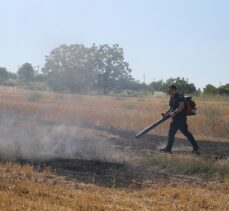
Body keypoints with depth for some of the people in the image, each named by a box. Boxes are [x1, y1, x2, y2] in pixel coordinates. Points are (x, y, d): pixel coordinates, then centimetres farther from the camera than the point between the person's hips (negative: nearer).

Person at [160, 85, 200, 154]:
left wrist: (174, 113, -30)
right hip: (175, 119, 9)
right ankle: (168, 148, 16)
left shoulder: (180, 97, -15)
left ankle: (196, 147, 1)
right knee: (171, 133, 9)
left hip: (181, 118, -9)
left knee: (186, 132, -6)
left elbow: (181, 106, -25)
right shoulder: (172, 98, 14)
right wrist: (165, 113, 9)